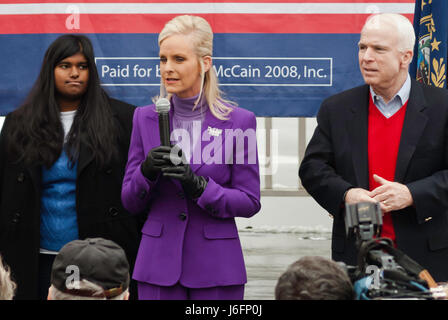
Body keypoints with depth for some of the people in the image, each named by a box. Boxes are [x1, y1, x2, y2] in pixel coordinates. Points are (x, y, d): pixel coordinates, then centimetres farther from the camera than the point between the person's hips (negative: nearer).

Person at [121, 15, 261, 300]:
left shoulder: (239, 121, -1)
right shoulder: (146, 118, 7)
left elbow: (250, 202, -1)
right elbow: (131, 202, 8)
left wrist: (201, 187, -17)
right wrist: (146, 172, -13)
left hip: (216, 266, -2)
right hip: (159, 262, 2)